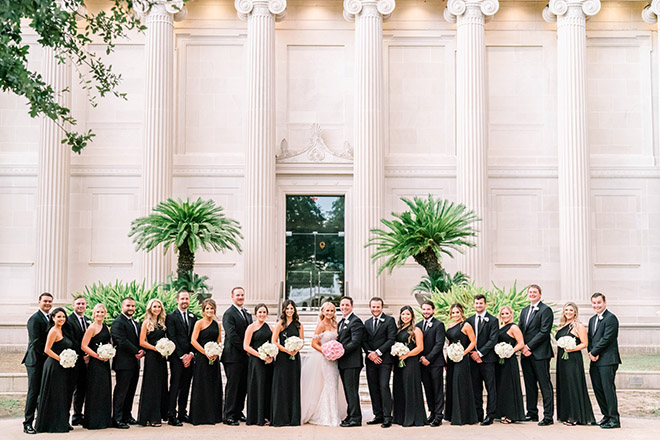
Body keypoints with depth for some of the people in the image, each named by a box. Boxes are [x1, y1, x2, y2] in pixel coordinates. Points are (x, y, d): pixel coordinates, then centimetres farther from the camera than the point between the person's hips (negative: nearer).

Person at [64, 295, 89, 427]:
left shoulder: (88, 321, 16)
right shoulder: (69, 320, -7)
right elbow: (71, 341, -13)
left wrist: (89, 354, 0)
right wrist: (82, 355, -14)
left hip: (85, 360, 7)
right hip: (73, 360, -7)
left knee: (81, 389, 10)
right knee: (70, 389, -5)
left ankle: (77, 417, 17)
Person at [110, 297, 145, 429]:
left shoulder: (136, 323, 20)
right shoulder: (118, 322, -9)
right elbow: (122, 341, -17)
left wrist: (141, 352, 1)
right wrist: (137, 352, -14)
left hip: (135, 363, 8)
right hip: (123, 363, -8)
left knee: (131, 391, 12)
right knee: (121, 391, -6)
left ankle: (127, 416, 19)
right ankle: (117, 419, -3)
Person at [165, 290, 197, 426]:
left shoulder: (193, 317, 15)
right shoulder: (171, 317, -2)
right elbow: (172, 338, -7)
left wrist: (191, 354, -2)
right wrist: (182, 356, -11)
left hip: (189, 357, 5)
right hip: (176, 357, -5)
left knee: (185, 387, 8)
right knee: (175, 386, -7)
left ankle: (182, 414, 15)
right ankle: (171, 416, -6)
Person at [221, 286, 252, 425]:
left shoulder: (247, 314, 17)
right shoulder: (229, 314, -9)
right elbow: (232, 335, -16)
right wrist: (244, 348, -14)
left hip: (245, 356, 7)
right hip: (233, 356, -7)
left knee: (243, 386, 11)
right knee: (232, 386, -5)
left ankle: (238, 412, 22)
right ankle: (229, 416, -1)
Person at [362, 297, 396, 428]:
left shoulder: (389, 320, 0)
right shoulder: (367, 323, 16)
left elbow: (391, 339, -8)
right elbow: (364, 341, 12)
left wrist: (377, 352, -13)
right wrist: (370, 353, -7)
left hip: (384, 359, -5)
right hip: (371, 360, 5)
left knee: (384, 387, -11)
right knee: (373, 388, 5)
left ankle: (387, 417, -9)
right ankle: (378, 415, 12)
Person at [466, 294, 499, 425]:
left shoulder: (492, 320, 0)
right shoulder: (469, 320, 13)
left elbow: (493, 340, -7)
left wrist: (480, 353, -12)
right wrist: (472, 353, -4)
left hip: (487, 358, -4)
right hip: (473, 358, 4)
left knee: (491, 388, -4)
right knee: (476, 388, 7)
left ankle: (490, 415, -2)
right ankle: (478, 414, 13)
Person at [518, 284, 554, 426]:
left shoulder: (546, 310, -6)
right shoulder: (524, 311, 18)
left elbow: (544, 332, -13)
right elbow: (520, 329, 16)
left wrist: (529, 346, -14)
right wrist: (522, 347, 0)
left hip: (540, 353, -8)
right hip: (526, 354, 8)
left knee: (545, 385, -6)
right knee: (529, 384, 12)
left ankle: (548, 416, -6)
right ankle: (532, 413, 20)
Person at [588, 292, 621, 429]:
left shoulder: (610, 318, -9)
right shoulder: (592, 319, 19)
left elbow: (606, 339, -15)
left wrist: (594, 353, -11)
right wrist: (591, 352, -1)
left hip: (607, 360, -9)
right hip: (595, 361, 9)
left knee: (608, 388, -8)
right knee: (598, 389, 10)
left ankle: (614, 420, -4)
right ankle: (606, 415, 20)